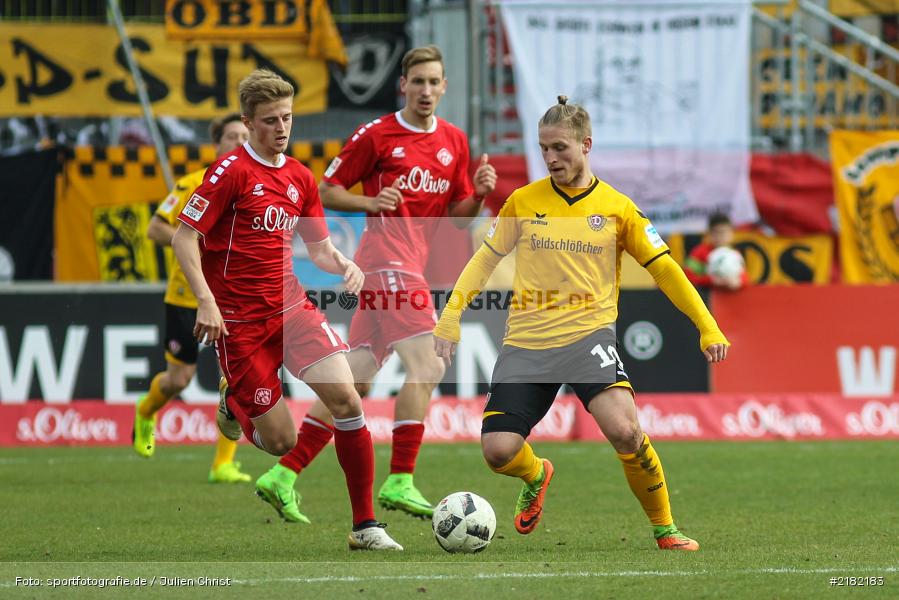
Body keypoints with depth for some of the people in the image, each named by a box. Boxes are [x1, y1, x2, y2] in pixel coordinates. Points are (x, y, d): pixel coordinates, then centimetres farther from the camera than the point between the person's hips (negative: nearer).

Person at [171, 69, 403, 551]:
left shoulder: (299, 177, 9)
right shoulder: (232, 170, -10)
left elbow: (318, 247, 19)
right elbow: (184, 237, -10)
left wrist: (344, 266, -4)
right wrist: (206, 301, -21)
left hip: (292, 307, 5)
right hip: (239, 322, -5)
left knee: (345, 397, -16)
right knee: (281, 442, -5)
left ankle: (365, 525, -9)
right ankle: (234, 406, 33)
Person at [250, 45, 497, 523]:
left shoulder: (454, 142, 14)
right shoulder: (376, 135, -4)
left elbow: (456, 215, 19)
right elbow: (326, 191, 0)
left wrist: (479, 193, -1)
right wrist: (371, 202, -16)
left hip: (413, 264, 7)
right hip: (388, 260, -7)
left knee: (354, 381, 6)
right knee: (426, 366, -17)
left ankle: (283, 475, 9)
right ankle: (399, 483, -17)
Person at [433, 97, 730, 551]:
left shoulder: (617, 208, 3)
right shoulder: (523, 202, 6)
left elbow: (663, 269, 7)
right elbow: (485, 259, 15)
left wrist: (707, 327, 2)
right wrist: (450, 316, 6)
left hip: (588, 333, -2)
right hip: (526, 343, 2)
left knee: (624, 430, -26)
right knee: (498, 450, -11)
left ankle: (664, 528, -5)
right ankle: (536, 476, 28)